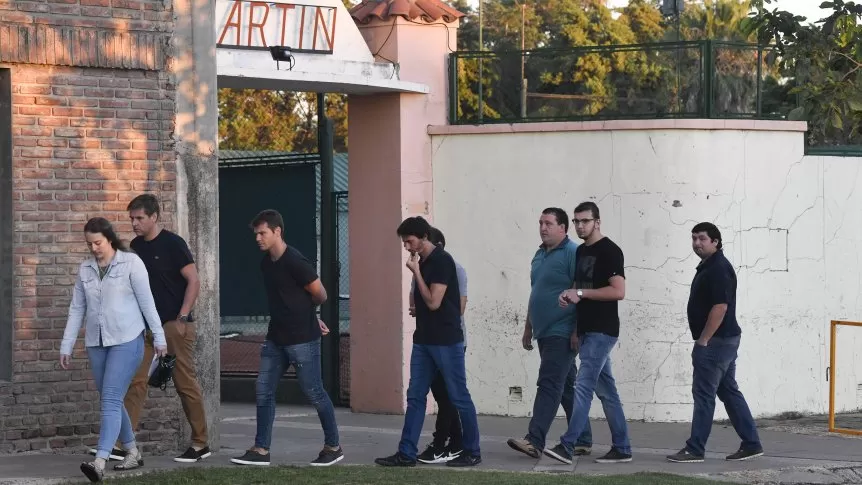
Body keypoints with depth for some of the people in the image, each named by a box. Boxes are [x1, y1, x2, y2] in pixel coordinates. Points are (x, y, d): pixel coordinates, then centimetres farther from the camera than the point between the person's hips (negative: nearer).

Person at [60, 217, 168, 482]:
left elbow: (147, 302, -4)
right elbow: (77, 309, 11)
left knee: (110, 399, -15)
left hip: (126, 341, -6)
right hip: (96, 343, 6)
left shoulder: (131, 263, -5)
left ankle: (100, 462, -24)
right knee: (112, 401, 10)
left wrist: (159, 338, -5)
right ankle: (132, 452, 26)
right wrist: (66, 346, 9)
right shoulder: (85, 269, 9)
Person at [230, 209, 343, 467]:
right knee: (264, 392, 4)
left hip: (302, 339, -8)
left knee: (314, 393, 1)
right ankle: (261, 450, 7)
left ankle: (333, 447, 14)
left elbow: (320, 295, -11)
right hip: (276, 337, 8)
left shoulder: (295, 262, -18)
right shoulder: (266, 263, 8)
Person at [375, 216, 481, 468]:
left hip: (446, 341, -9)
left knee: (459, 397, 0)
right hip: (423, 340, 9)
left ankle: (472, 452, 8)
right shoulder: (422, 262, 11)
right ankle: (406, 453, 7)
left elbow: (434, 302, -19)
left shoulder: (442, 261, -15)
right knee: (415, 397, 6)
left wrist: (416, 272, -15)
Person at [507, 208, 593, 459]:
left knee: (549, 385, -13)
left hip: (561, 333, -9)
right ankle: (582, 441, 18)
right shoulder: (539, 255, 16)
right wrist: (528, 329, 23)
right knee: (566, 387, 12)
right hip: (544, 332, 9)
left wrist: (577, 331, -21)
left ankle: (535, 441, -18)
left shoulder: (572, 253, -11)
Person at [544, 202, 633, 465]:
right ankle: (622, 448, 13)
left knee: (584, 386, -12)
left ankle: (567, 447, -15)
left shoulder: (609, 251, -11)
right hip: (587, 330, 9)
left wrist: (580, 293, -19)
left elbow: (618, 291, -20)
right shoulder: (581, 251, 15)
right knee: (606, 390, 10)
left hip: (602, 331, -9)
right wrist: (570, 297, 1)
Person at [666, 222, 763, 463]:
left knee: (703, 394, -6)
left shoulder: (719, 269, -17)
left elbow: (720, 307, -23)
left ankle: (695, 450, -3)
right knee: (729, 392, 12)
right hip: (723, 340, 11)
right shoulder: (707, 266, 16)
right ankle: (751, 444, 14)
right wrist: (704, 340, 20)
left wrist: (703, 340, -20)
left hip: (716, 341, -11)